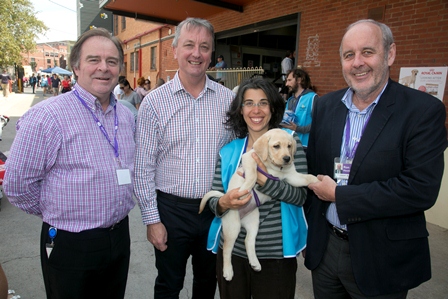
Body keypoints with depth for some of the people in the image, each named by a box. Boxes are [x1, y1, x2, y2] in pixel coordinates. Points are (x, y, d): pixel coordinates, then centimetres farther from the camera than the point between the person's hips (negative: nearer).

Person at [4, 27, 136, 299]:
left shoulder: (127, 116, 3)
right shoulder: (46, 116, -17)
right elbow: (17, 184, -14)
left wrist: (116, 212, 13)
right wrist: (57, 214, -1)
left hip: (120, 237, 6)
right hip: (70, 245, -5)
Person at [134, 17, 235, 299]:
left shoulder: (227, 99, -2)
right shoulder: (155, 101, -7)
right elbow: (144, 168, -5)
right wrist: (151, 219, -6)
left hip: (217, 209, 2)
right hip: (172, 209, -1)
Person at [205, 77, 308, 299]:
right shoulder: (228, 151, 3)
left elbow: (300, 196, -13)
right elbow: (213, 201, 2)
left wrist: (261, 179, -27)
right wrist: (224, 203, -20)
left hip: (276, 255, -2)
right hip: (231, 251, 3)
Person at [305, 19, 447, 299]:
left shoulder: (424, 110, -13)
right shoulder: (325, 105, 1)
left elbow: (421, 189, -21)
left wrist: (339, 195, -18)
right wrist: (314, 222, 6)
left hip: (381, 259, -3)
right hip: (324, 247, 4)